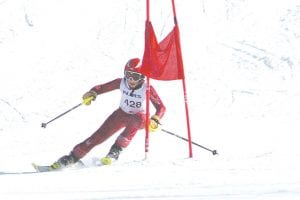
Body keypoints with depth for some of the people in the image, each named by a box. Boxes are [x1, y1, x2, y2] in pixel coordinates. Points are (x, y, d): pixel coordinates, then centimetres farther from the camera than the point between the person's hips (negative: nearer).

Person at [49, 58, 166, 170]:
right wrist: (92, 93, -28)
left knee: (137, 120, -39)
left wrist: (154, 121, -42)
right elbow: (101, 88, -6)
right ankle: (73, 157, 3)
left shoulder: (147, 88, -25)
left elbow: (161, 108, -24)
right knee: (98, 136, -9)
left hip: (140, 118, -3)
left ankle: (116, 150, -28)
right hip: (121, 114, 3)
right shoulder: (121, 83, -17)